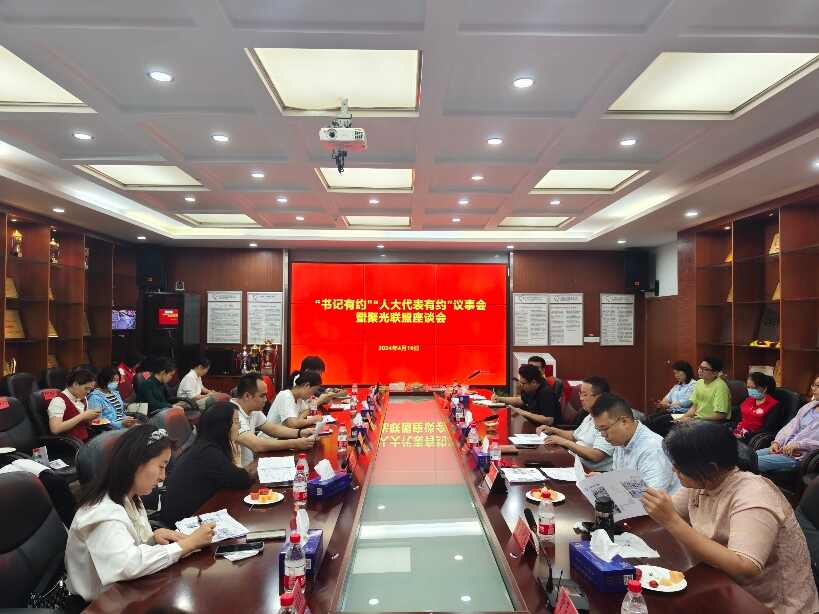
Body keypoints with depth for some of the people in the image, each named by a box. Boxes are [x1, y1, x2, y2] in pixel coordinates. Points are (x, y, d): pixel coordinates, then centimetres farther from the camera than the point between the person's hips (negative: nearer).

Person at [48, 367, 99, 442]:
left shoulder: (83, 399, 14)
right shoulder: (59, 400, -9)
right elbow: (55, 429, -22)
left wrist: (90, 418, 2)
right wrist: (82, 416, -19)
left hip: (86, 441, 7)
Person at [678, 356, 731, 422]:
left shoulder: (720, 386, -16)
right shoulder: (699, 383, 7)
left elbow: (720, 415, -19)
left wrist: (694, 419, -18)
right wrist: (684, 417, -4)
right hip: (697, 419, 7)